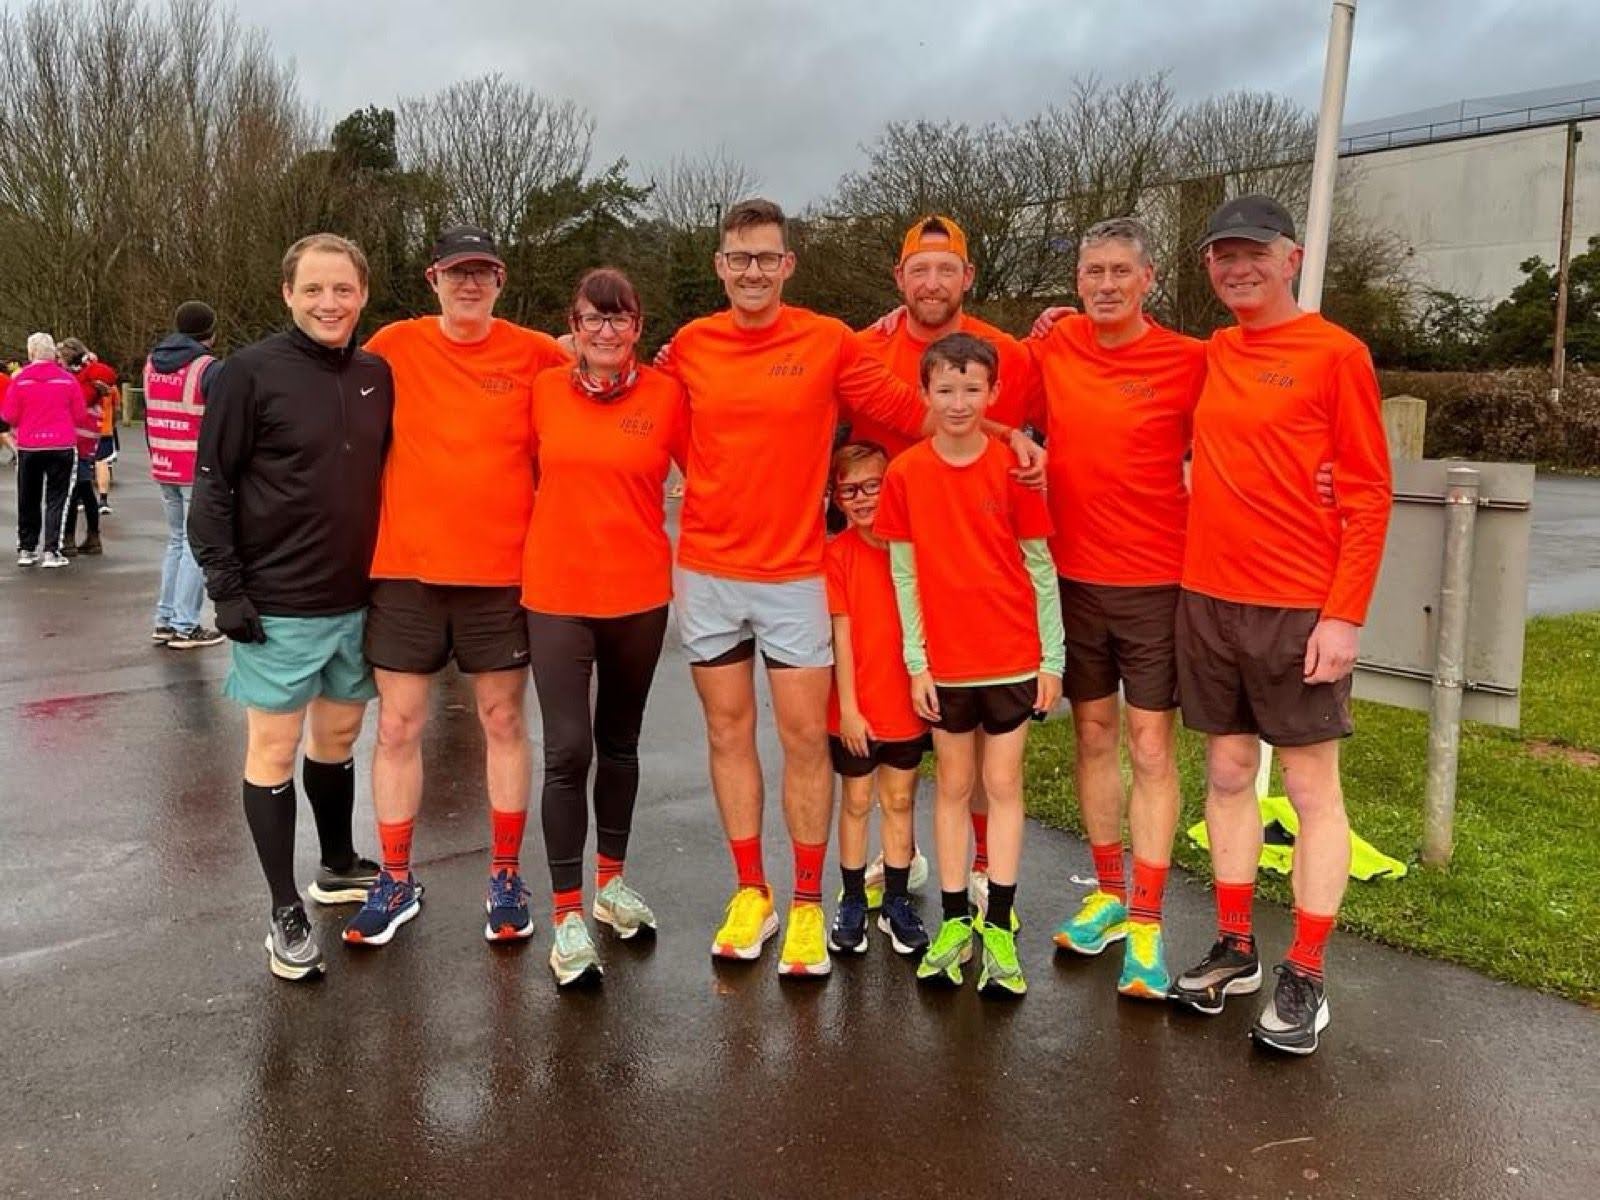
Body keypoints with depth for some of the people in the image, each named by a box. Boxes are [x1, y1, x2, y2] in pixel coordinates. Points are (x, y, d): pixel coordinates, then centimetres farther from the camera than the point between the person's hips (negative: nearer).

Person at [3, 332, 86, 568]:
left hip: (29, 447, 1)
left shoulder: (20, 379, -4)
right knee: (56, 499, 4)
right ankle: (51, 551, -2)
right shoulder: (67, 379, -4)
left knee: (28, 500, 14)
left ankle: (26, 549, 18)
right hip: (62, 446, -1)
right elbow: (80, 416, -1)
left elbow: (10, 417, -3)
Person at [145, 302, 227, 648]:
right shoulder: (209, 368, -12)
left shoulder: (152, 363, 12)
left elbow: (149, 417, 17)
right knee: (197, 546, -2)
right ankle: (186, 626, -2)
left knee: (176, 541, 18)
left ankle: (165, 621, 19)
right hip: (200, 472, -7)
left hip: (164, 469, 7)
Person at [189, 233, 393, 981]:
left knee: (338, 735, 18)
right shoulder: (250, 373, -10)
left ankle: (339, 867, 36)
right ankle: (285, 911, 14)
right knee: (274, 749, 4)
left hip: (359, 600, 5)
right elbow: (212, 486, -9)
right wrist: (226, 586, -14)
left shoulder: (378, 376, 5)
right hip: (278, 606, -5)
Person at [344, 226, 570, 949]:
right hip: (405, 570, 1)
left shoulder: (536, 354, -1)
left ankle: (506, 876, 23)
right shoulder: (395, 347, 0)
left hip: (503, 571, 0)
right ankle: (396, 880, 22)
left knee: (504, 723, 9)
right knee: (397, 728, 7)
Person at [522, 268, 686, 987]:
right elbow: (526, 475, 12)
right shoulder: (544, 390, 0)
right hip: (556, 594, -1)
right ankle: (567, 916, 6)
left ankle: (610, 880, 34)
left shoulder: (666, 395, -3)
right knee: (568, 751, -6)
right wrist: (548, 533, 6)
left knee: (619, 743, 16)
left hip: (640, 594, 1)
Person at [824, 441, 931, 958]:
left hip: (908, 703, 2)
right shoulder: (837, 554, -8)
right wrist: (848, 707, -11)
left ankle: (897, 903, 26)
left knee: (899, 801, 14)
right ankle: (852, 904, 25)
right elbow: (842, 635, -10)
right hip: (857, 710, -2)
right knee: (856, 802, 11)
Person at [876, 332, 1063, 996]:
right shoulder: (905, 473, -3)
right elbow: (904, 572, -1)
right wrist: (916, 661, -4)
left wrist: (1052, 657, -3)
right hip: (943, 662, 1)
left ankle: (1000, 928, 14)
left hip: (1012, 657, -1)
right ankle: (955, 922, 20)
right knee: (954, 786, 11)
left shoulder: (1012, 467, -5)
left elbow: (1040, 565, -2)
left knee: (1003, 784, 7)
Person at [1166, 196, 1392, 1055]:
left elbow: (1368, 493, -8)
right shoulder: (1210, 356, 11)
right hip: (1205, 598, 6)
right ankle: (1234, 950, 24)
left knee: (1312, 787, 3)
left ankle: (1305, 981, 11)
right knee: (1228, 774, 12)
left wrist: (1345, 614, -15)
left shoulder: (1335, 353, -6)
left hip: (1298, 607, -6)